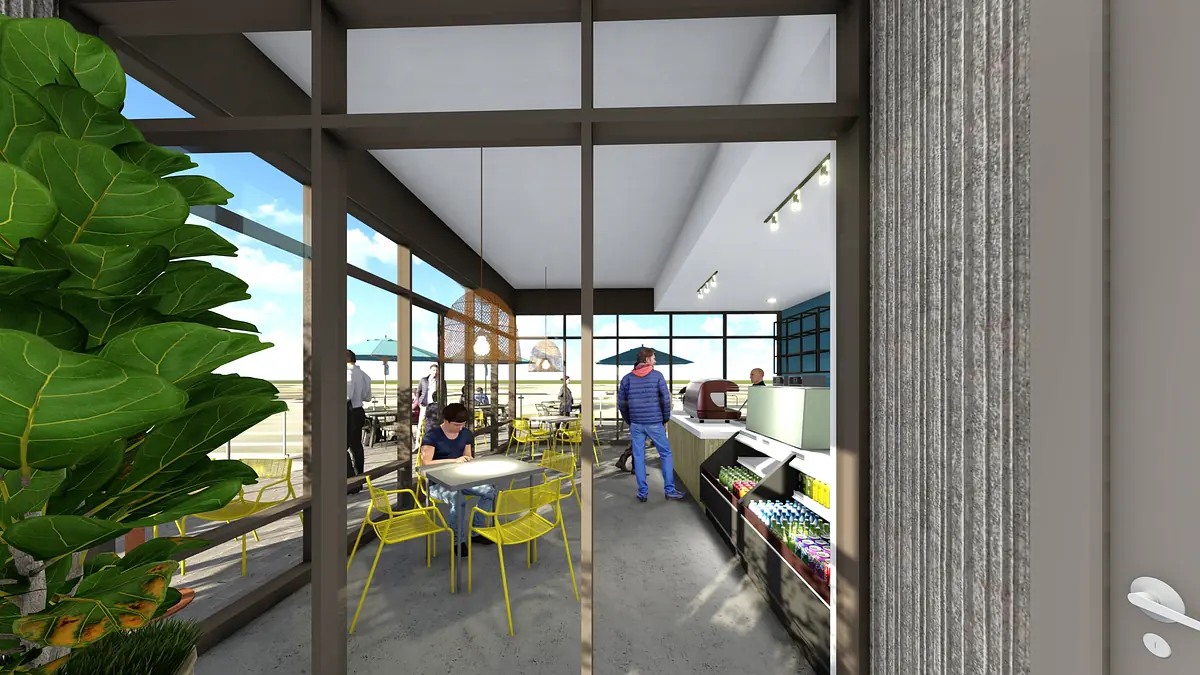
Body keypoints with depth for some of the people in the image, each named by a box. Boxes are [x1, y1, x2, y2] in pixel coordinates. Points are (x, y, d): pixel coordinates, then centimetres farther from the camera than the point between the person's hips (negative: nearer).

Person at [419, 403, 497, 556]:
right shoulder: (432, 436, -14)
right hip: (438, 482, -6)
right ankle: (458, 541, -12)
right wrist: (454, 460, -25)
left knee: (490, 491, -15)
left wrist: (469, 460, -10)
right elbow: (426, 463, -23)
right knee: (457, 500, -36)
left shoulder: (466, 434, 4)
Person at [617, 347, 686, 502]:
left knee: (639, 458, 9)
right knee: (666, 454, 11)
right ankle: (670, 491, 13)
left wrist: (629, 421, 14)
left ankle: (643, 493, 14)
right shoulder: (657, 376, -4)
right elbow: (666, 399, -8)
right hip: (655, 423, -2)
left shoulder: (627, 378, 4)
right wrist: (665, 420, 4)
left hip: (636, 424, 3)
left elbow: (621, 403, 4)